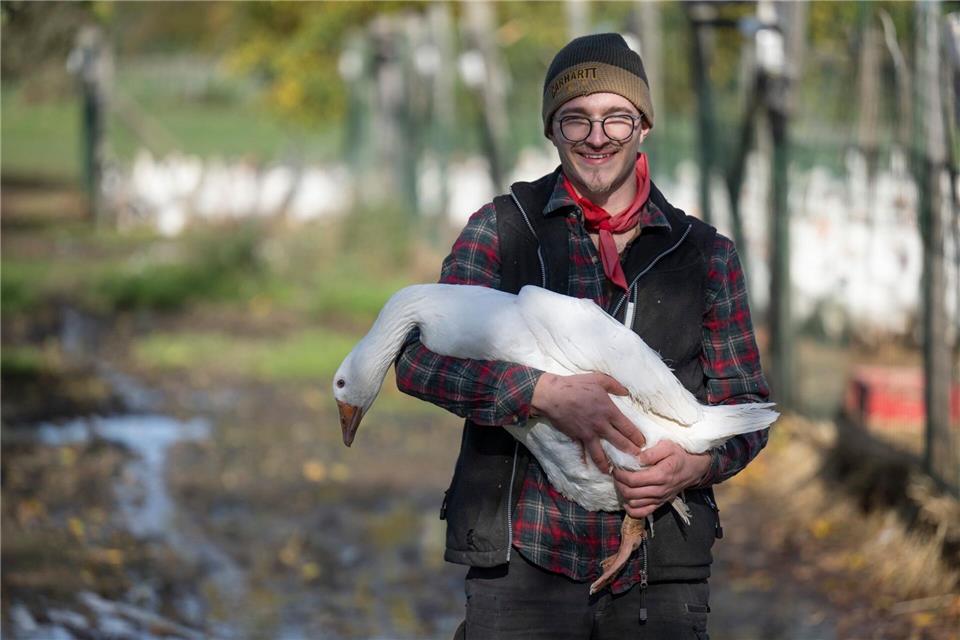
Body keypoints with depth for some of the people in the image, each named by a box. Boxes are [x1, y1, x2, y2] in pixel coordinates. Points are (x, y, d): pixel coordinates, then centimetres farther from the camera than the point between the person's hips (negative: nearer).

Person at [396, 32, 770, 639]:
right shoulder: (502, 229, 7)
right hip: (524, 562, -1)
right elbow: (420, 357, -3)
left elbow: (745, 403, 13)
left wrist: (696, 463, -9)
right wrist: (546, 392, -18)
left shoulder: (706, 254, 12)